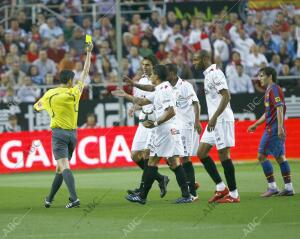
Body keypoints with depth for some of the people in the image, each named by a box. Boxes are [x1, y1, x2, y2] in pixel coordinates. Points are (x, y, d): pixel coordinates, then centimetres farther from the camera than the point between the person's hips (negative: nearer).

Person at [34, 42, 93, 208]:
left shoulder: (50, 94, -2)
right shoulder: (74, 93, 0)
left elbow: (37, 106, 16)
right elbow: (85, 73, 10)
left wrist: (45, 107, 39)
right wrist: (88, 53, 18)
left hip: (58, 132, -3)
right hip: (72, 133, 3)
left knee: (64, 167, -14)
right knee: (61, 167, 14)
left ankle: (74, 198, -30)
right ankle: (49, 199, 21)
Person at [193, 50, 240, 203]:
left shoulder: (215, 73, -13)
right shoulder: (208, 74, 17)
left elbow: (226, 96, -21)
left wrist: (214, 117, -26)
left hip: (222, 120, -10)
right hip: (214, 121, 10)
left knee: (223, 154, -7)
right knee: (201, 152, 8)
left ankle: (233, 194, -1)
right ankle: (221, 188, 10)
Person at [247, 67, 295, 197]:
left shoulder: (274, 89, -10)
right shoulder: (269, 90, 20)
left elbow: (280, 108, -20)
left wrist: (280, 127, -27)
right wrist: (256, 125, 28)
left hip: (273, 129, -10)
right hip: (277, 130, 10)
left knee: (262, 156, -7)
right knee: (280, 157, 9)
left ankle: (272, 187, -7)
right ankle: (289, 187, 8)